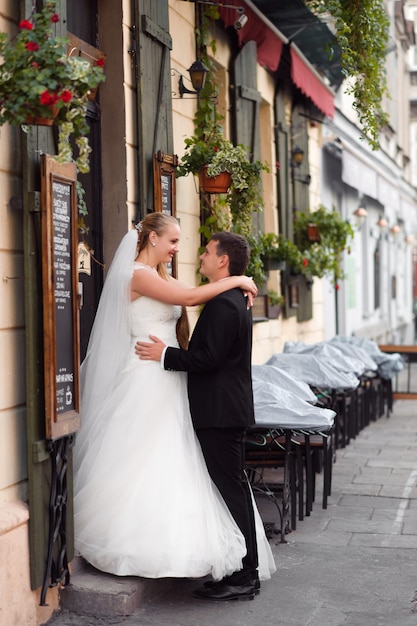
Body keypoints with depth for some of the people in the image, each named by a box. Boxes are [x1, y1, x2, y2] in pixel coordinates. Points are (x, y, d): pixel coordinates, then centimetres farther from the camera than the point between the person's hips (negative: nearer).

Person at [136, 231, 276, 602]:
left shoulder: (222, 305, -18)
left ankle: (242, 577, 1)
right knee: (236, 487, 15)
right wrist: (172, 353, 19)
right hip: (229, 408, 11)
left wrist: (165, 355, -13)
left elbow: (208, 358, -22)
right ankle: (248, 568, 24)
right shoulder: (235, 300, 15)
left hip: (220, 412, -11)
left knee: (230, 490, -6)